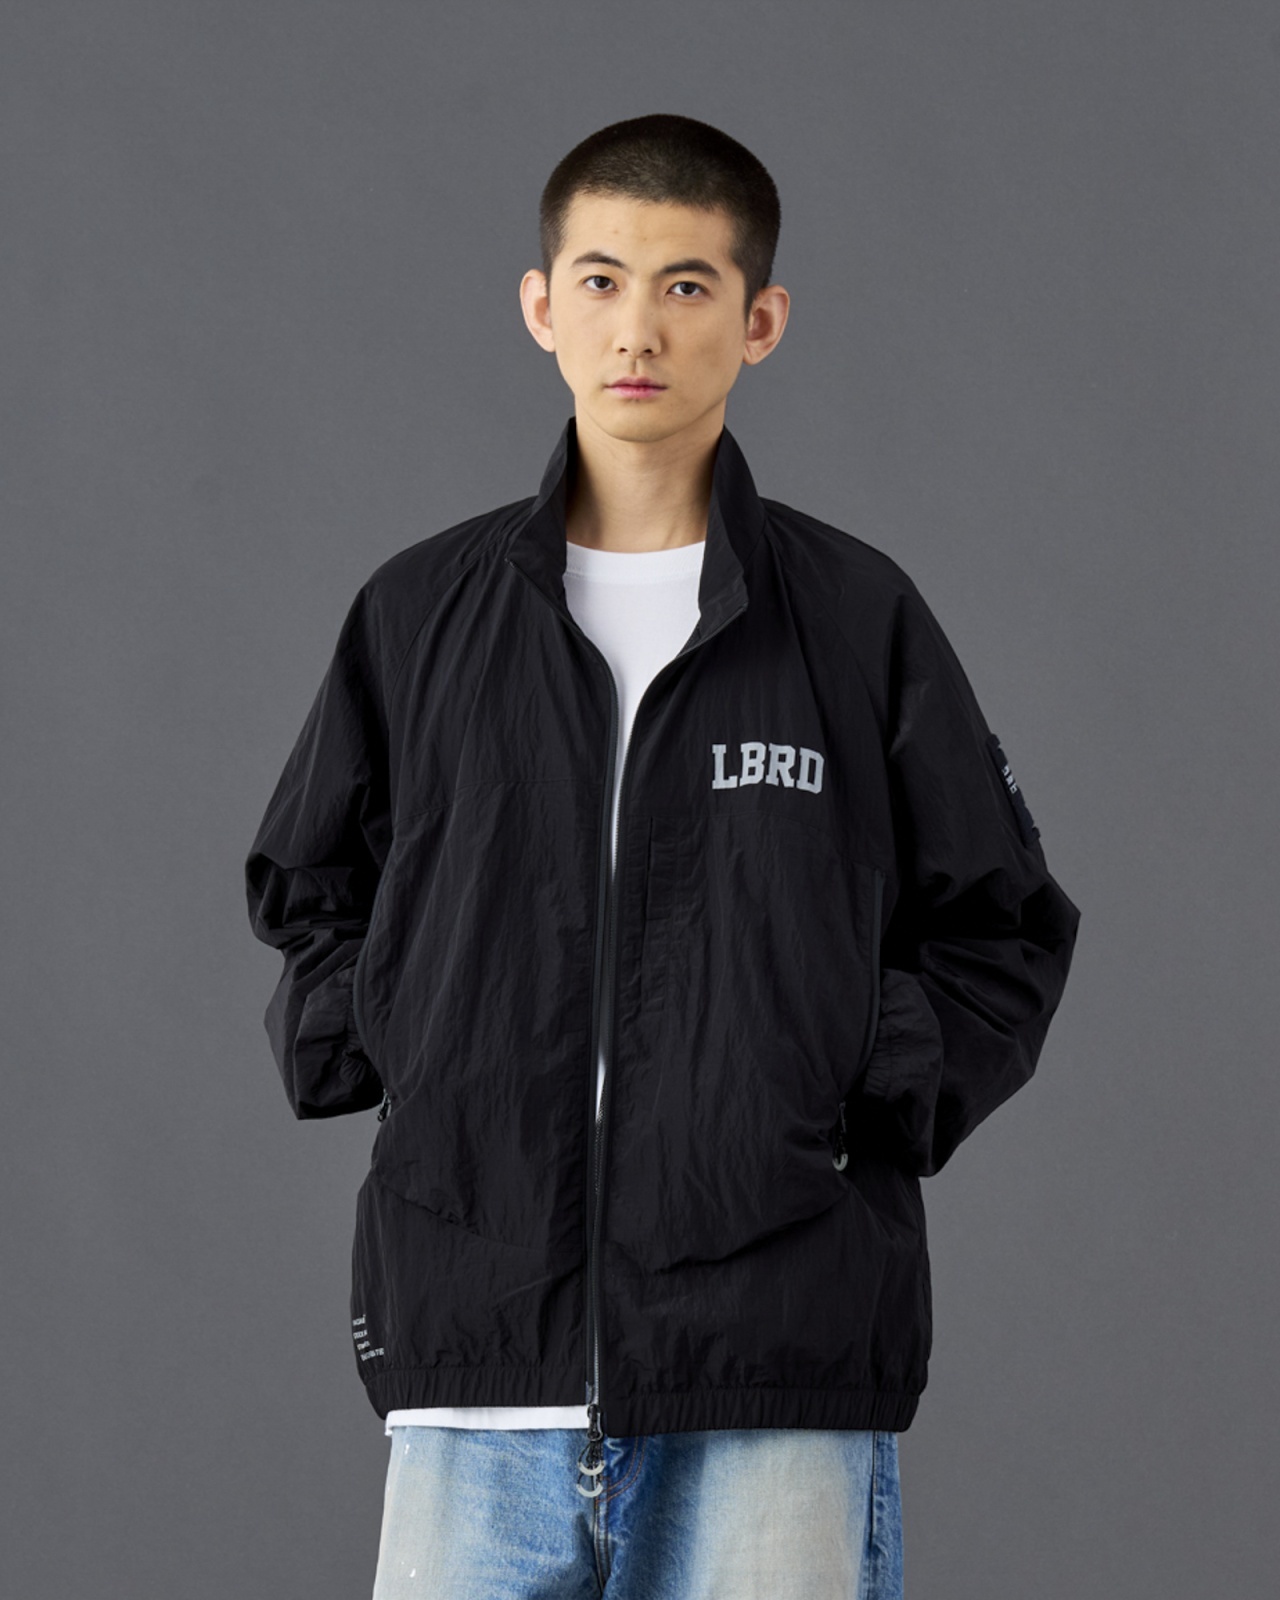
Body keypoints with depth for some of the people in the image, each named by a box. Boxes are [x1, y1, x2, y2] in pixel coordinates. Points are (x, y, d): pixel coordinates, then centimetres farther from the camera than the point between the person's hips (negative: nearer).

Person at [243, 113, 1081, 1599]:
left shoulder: (860, 617, 7)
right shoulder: (420, 612, 11)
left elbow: (1002, 931, 12)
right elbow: (307, 894, 23)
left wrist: (873, 1097, -2)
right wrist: (358, 1051, 5)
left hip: (782, 1376, -1)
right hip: (479, 1360, 1)